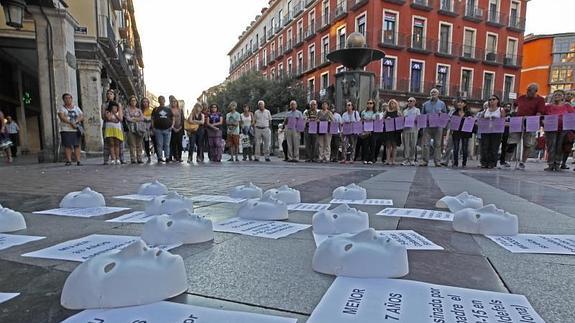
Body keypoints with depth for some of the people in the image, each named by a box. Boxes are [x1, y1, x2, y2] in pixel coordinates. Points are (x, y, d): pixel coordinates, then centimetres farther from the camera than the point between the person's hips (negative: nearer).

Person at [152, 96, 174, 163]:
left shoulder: (168, 109, 14)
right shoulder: (156, 109, 11)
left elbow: (173, 119, 15)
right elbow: (152, 119, 8)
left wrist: (172, 126, 0)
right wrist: (153, 127, -3)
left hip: (167, 130, 1)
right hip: (158, 130, -1)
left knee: (167, 145, 3)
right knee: (159, 144, -1)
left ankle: (167, 157, 8)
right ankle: (160, 158, 3)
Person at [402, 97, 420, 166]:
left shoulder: (417, 110, 13)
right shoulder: (405, 110, 22)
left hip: (413, 129, -2)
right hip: (405, 129, 2)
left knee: (413, 145, -2)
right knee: (406, 145, -2)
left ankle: (412, 160, 3)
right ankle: (406, 159, 0)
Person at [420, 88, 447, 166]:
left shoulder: (442, 104, 12)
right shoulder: (426, 104, 14)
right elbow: (422, 114, 16)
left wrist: (441, 114, -11)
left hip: (438, 127, -1)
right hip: (427, 126, 1)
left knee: (437, 144, 0)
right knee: (425, 144, -5)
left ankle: (437, 161, 3)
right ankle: (425, 160, -1)